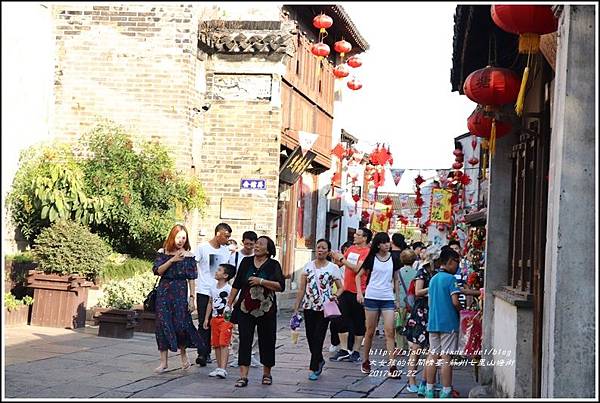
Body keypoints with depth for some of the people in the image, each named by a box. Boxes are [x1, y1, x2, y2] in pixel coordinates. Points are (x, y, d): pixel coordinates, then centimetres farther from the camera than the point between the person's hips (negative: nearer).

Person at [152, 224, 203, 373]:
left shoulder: (189, 256, 4)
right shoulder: (163, 253, 6)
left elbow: (191, 279, 3)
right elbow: (157, 270, -4)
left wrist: (192, 298, -3)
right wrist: (172, 260, -13)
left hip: (181, 291, -1)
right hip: (164, 291, 1)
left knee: (181, 324, -8)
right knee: (163, 325, -1)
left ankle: (183, 353, 20)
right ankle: (164, 362, 4)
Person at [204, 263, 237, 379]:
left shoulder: (228, 289, -9)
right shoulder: (213, 288, 13)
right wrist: (206, 318, 15)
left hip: (225, 319, -7)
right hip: (215, 319, 7)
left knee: (224, 343, -12)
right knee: (216, 344, 9)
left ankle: (223, 369, -16)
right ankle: (218, 367, 17)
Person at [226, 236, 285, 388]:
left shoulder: (273, 265, -1)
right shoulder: (246, 262, 8)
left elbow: (280, 286, -11)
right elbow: (237, 284, 13)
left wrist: (261, 281, -18)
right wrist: (230, 302, 9)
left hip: (266, 311, -1)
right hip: (245, 309, 2)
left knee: (267, 341, 8)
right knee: (244, 341, -5)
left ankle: (267, 373, 24)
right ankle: (243, 376, -7)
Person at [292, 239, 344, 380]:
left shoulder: (333, 268, 0)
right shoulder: (308, 266, 6)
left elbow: (341, 287, 5)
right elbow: (301, 289, 7)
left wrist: (336, 295, -18)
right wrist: (296, 307, 4)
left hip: (324, 308, -3)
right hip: (309, 306, 3)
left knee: (318, 338, -6)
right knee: (310, 337, 7)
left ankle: (314, 368, 2)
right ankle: (319, 360, 31)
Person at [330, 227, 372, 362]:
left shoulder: (367, 252, -11)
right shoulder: (351, 249, 11)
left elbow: (358, 268, -22)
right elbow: (341, 262, 15)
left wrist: (342, 259, -18)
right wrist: (335, 256, -3)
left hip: (358, 292, -7)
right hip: (346, 290, 7)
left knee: (358, 323, 4)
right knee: (342, 320, 6)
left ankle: (355, 351, 12)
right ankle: (344, 350, 13)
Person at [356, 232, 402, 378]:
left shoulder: (394, 259, 6)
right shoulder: (371, 258, 1)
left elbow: (396, 280, 14)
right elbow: (359, 276, 7)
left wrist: (396, 297, 10)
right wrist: (359, 292, -6)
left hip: (388, 299, 1)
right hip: (371, 297, -1)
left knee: (389, 332, -8)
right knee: (370, 331, 6)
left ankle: (392, 366, -10)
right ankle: (365, 361, 21)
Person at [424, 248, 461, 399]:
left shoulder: (433, 279, 12)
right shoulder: (450, 278, -10)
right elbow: (455, 302, -16)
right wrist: (461, 311, 1)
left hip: (433, 322, 7)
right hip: (449, 323, -7)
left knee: (432, 355, 9)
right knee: (446, 357, -3)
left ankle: (429, 390, 12)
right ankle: (446, 392, 0)